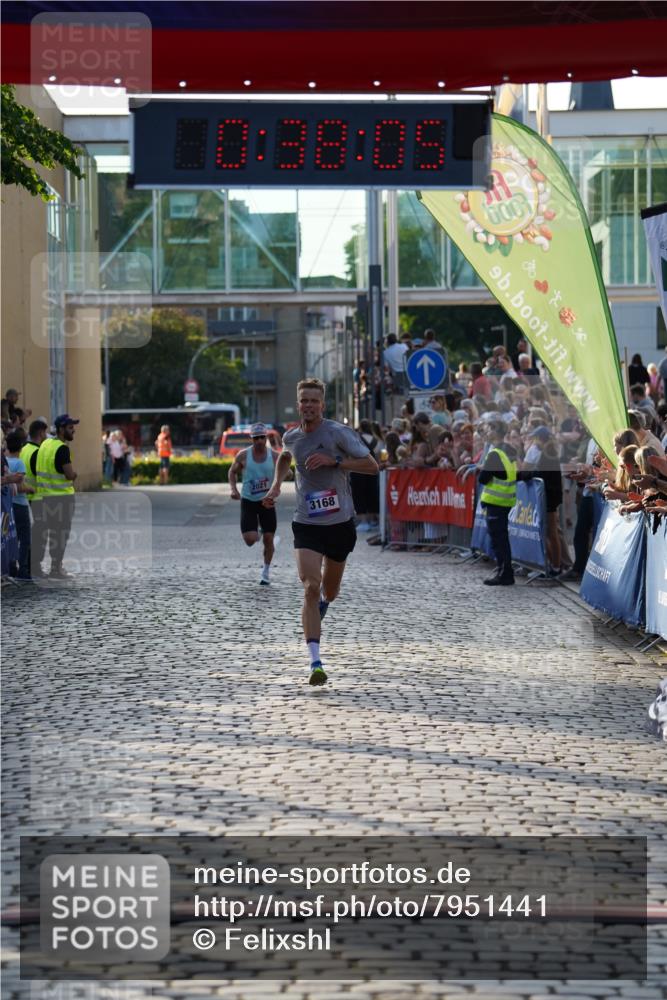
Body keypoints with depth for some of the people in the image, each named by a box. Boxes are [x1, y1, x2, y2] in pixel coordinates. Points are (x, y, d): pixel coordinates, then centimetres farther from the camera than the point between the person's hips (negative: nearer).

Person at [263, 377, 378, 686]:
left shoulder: (338, 432, -10)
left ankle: (321, 605, 56)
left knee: (329, 592, 15)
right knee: (310, 588, -17)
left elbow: (371, 466, -13)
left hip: (340, 523, -1)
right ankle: (315, 663, -20)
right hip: (306, 524, 1)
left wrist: (334, 461, -22)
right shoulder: (291, 437, 4)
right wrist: (276, 485, 15)